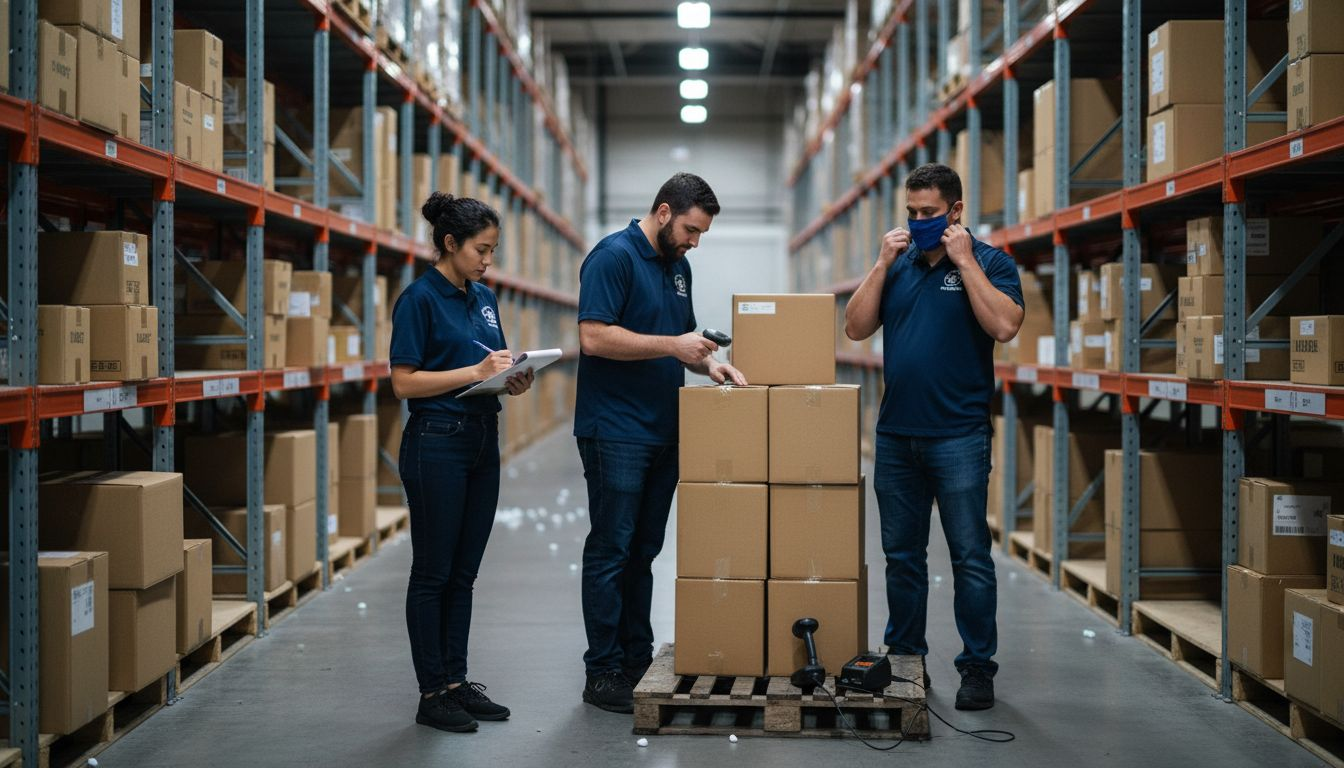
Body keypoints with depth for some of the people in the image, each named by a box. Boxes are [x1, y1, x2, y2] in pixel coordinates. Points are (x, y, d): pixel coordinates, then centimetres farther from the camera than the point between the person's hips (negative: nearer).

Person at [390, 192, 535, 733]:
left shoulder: (484, 298, 12)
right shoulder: (420, 298, -11)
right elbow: (404, 382, -15)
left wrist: (513, 379, -1)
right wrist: (475, 371, -21)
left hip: (482, 441, 8)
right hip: (437, 443, -8)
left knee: (464, 572, 12)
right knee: (433, 572, 0)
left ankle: (457, 682, 20)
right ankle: (432, 694, 7)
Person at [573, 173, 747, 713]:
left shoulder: (678, 265, 15)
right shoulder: (613, 257, -12)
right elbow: (594, 337, -21)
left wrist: (709, 364, 5)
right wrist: (672, 345, -21)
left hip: (662, 430, 8)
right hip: (615, 431, -8)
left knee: (644, 551, 12)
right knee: (611, 551, -3)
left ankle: (637, 658, 20)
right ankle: (603, 673, 2)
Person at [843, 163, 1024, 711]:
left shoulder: (989, 263, -1)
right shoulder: (898, 265, 12)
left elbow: (1004, 326, -18)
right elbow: (856, 328, 6)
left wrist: (964, 260, -14)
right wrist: (883, 264, -2)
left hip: (958, 435, -5)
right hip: (896, 434, 5)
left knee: (970, 557, -2)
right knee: (902, 556, 11)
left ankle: (978, 668, 7)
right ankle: (905, 660, 21)